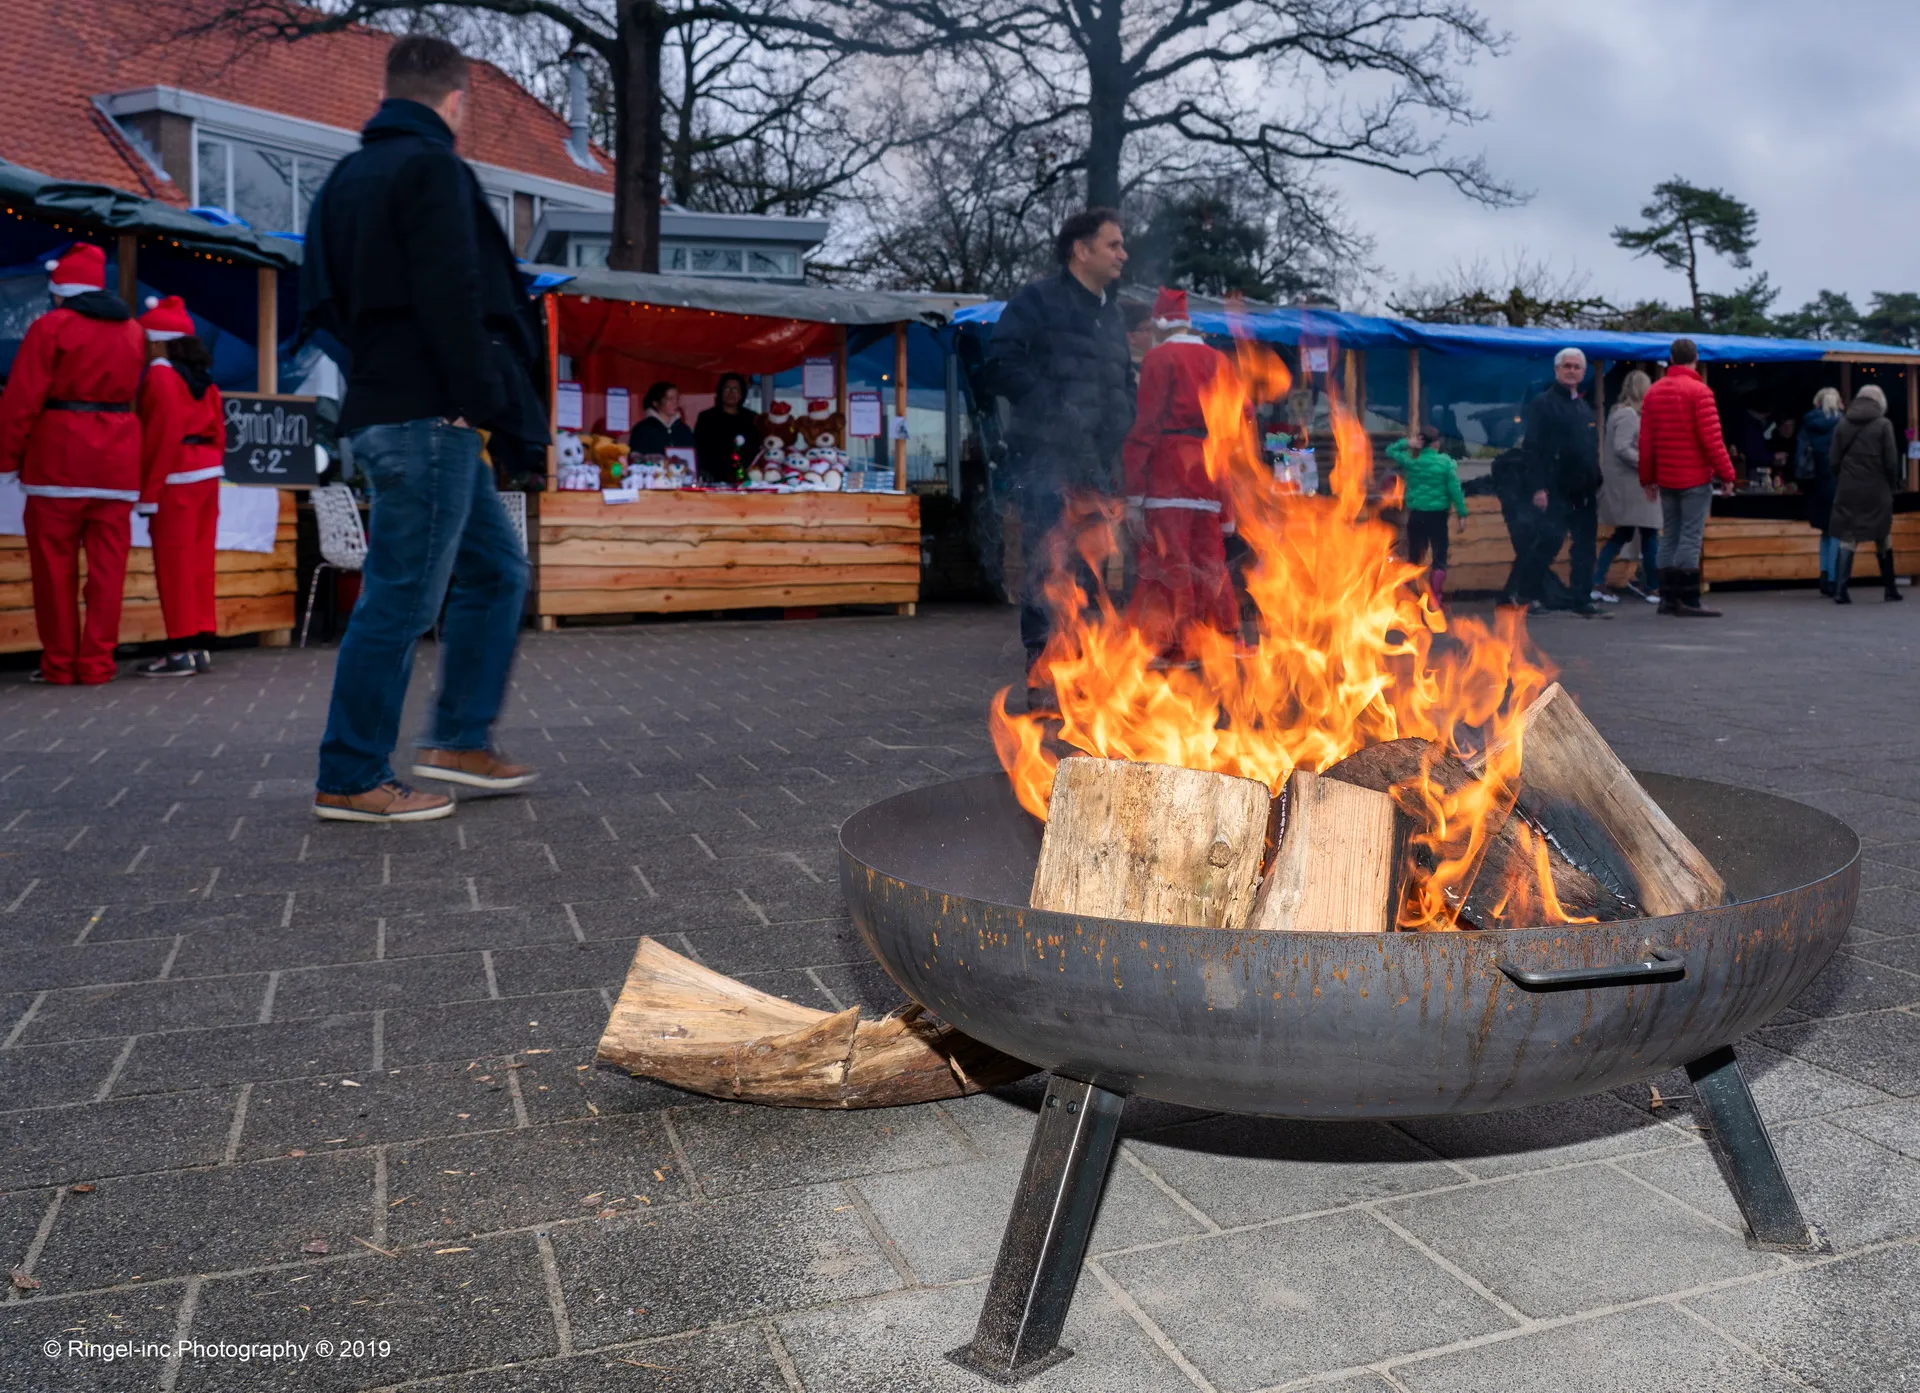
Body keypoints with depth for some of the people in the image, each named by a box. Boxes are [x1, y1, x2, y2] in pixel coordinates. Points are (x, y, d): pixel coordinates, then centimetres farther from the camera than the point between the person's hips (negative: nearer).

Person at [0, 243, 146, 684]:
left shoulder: (50, 326, -4)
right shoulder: (133, 331, 12)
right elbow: (133, 392, 11)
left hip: (58, 457, -4)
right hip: (116, 459, 4)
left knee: (55, 565, 4)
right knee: (107, 566, 4)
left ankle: (59, 662, 6)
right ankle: (97, 663, 3)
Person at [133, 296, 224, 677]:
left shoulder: (159, 375, -10)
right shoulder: (204, 378, 14)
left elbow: (159, 435, -15)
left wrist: (148, 492, -12)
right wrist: (210, 464, 19)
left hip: (176, 479, -8)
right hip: (207, 474, 8)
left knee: (174, 564, -4)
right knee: (199, 562, 10)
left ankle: (182, 650, -4)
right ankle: (200, 646, 12)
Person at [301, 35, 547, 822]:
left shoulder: (347, 176, 19)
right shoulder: (430, 167, -8)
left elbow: (321, 300, 20)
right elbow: (450, 296, -19)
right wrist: (480, 396, -14)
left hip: (378, 406, 10)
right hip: (426, 415, -10)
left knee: (495, 568, 16)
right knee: (401, 597, -5)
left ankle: (460, 741, 18)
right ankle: (350, 781, 2)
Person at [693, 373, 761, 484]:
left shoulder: (751, 419, 14)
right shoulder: (707, 418, 9)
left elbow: (758, 449, 12)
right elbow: (698, 449, 4)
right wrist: (703, 474, -9)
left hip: (746, 480, 2)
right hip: (716, 480, -2)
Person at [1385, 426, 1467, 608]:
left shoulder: (1410, 459, -1)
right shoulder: (1445, 461, -8)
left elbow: (1390, 451, 16)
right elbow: (1455, 489, -10)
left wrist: (1407, 443, 0)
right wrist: (1462, 514, -6)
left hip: (1416, 514, 3)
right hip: (1437, 515, -3)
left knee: (1414, 556, 15)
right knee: (1439, 556, 4)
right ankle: (1435, 599, -2)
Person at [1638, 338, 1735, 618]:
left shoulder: (1653, 392, 7)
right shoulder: (1699, 391, -10)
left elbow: (1646, 440, 8)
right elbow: (1711, 438, -13)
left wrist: (1647, 477, 14)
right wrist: (1726, 473, -7)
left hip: (1666, 479, 6)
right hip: (1695, 478, -6)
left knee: (1669, 536, 11)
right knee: (1691, 538, -5)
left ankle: (1668, 597, 12)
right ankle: (1688, 601, -6)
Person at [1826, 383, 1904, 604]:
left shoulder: (1842, 424, 4)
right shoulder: (1883, 425, -5)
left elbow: (1835, 461, 3)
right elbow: (1891, 462, -4)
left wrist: (1841, 484, 13)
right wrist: (1891, 486, 9)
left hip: (1848, 491, 2)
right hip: (1876, 491, -2)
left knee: (1847, 540, 2)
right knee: (1882, 540, 11)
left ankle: (1840, 590, -7)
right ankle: (1890, 588, 18)